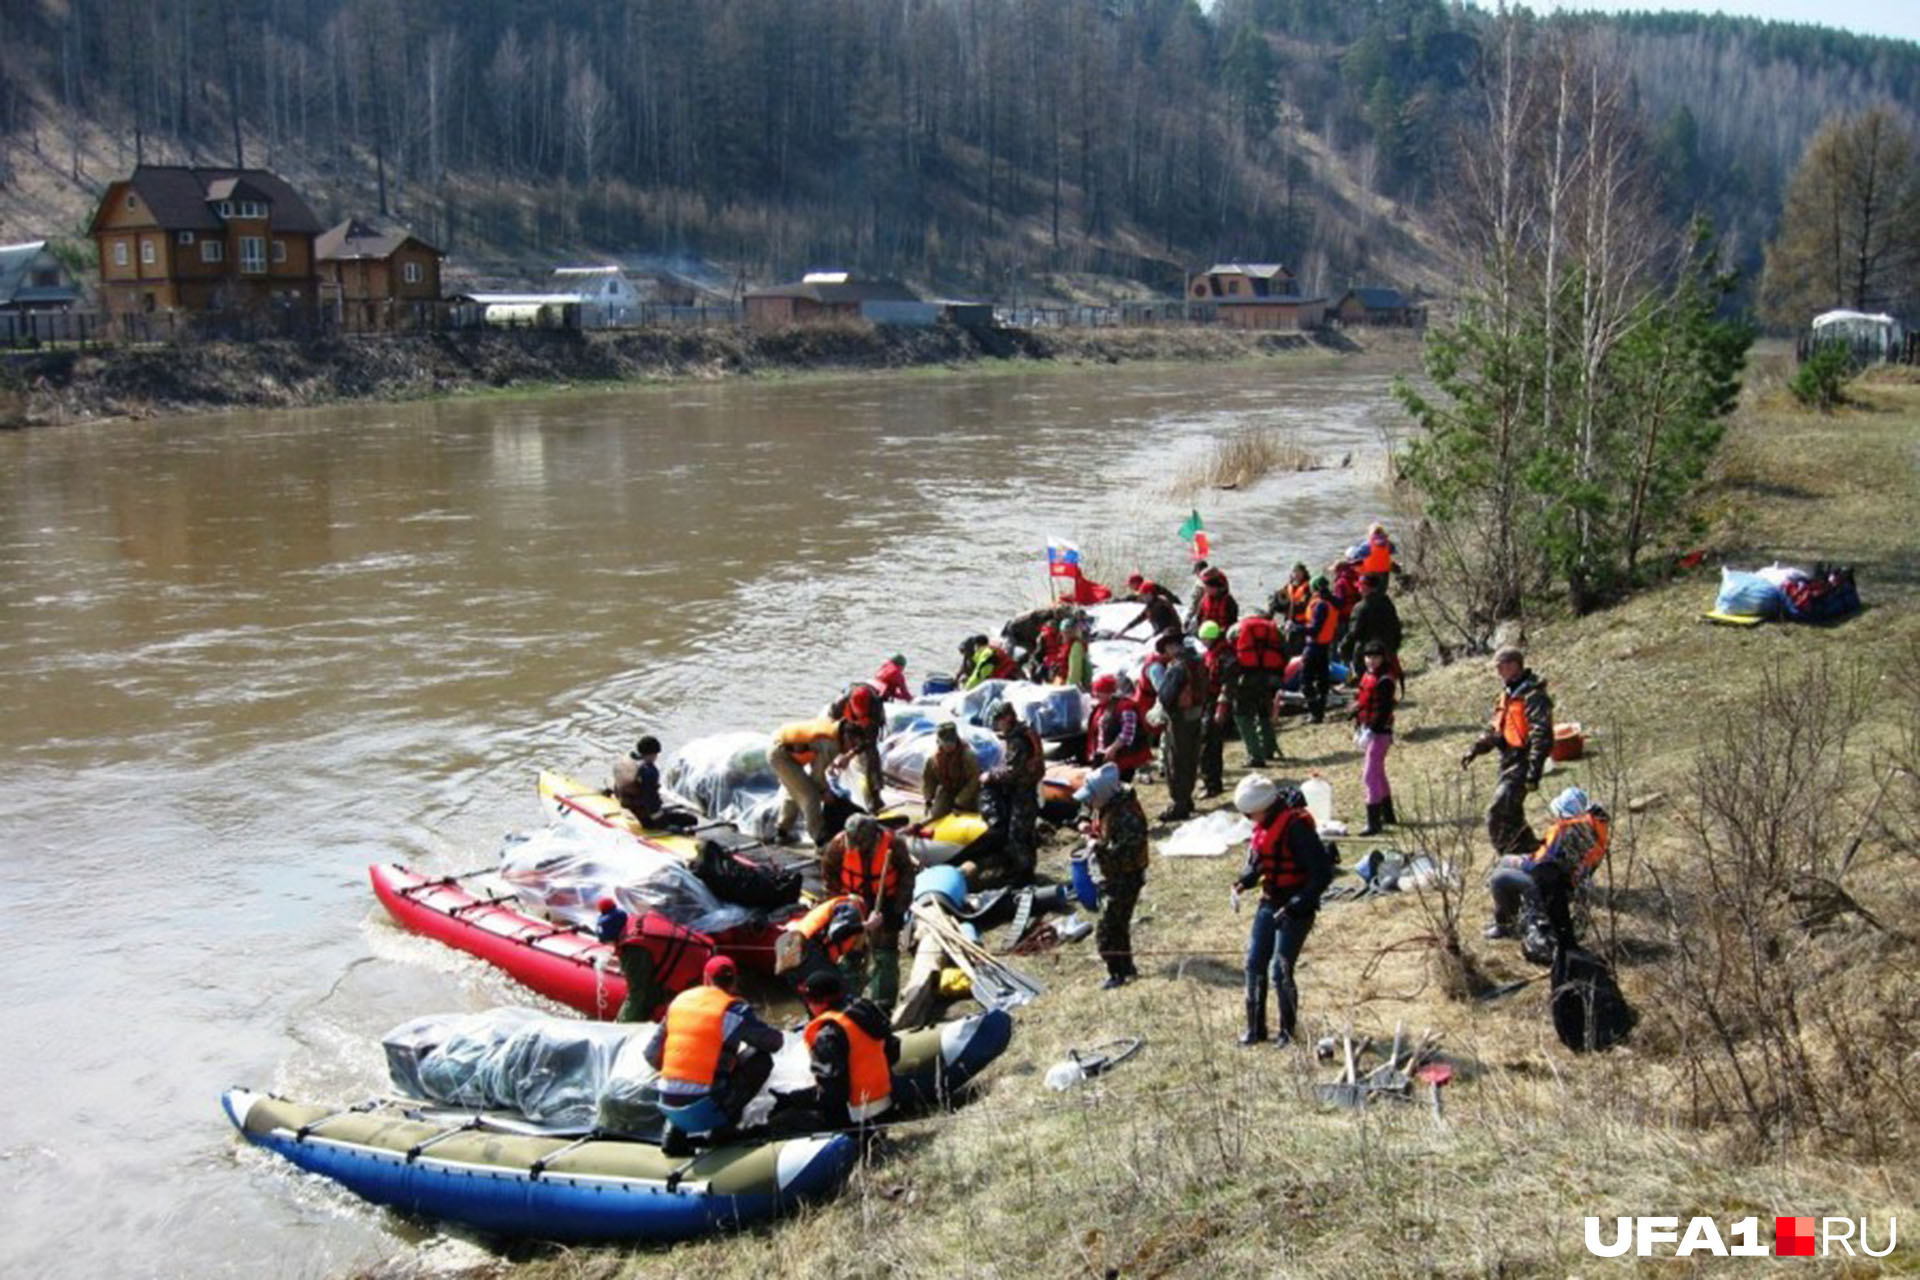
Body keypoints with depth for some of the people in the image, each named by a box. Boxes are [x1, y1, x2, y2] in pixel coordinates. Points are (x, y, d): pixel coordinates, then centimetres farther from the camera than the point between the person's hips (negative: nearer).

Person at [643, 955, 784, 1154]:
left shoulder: (679, 1001, 9)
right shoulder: (732, 1009, -6)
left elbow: (652, 1055, 13)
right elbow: (774, 1042, 4)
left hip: (668, 1106, 5)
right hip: (704, 1111, -5)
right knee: (761, 1060, 7)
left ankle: (673, 1134, 17)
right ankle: (724, 1123, 3)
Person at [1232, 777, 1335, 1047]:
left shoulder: (1296, 826, -23)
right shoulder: (1263, 824, 3)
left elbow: (1322, 874, -22)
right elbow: (1256, 862, 18)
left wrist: (1297, 905, -24)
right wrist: (1242, 883, -1)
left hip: (1295, 908, -8)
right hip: (1269, 902, 8)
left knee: (1281, 972, -5)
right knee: (1254, 964, 7)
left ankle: (1288, 1030, 12)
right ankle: (1255, 1027, 18)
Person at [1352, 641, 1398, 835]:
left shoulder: (1384, 680, -17)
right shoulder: (1367, 676, 11)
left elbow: (1385, 710, -22)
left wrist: (1371, 731, -25)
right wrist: (1358, 728, 17)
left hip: (1380, 733, -10)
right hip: (1368, 730, 10)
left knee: (1370, 776, -12)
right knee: (1378, 774, 21)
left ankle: (1374, 823, -9)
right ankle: (1387, 815, 36)